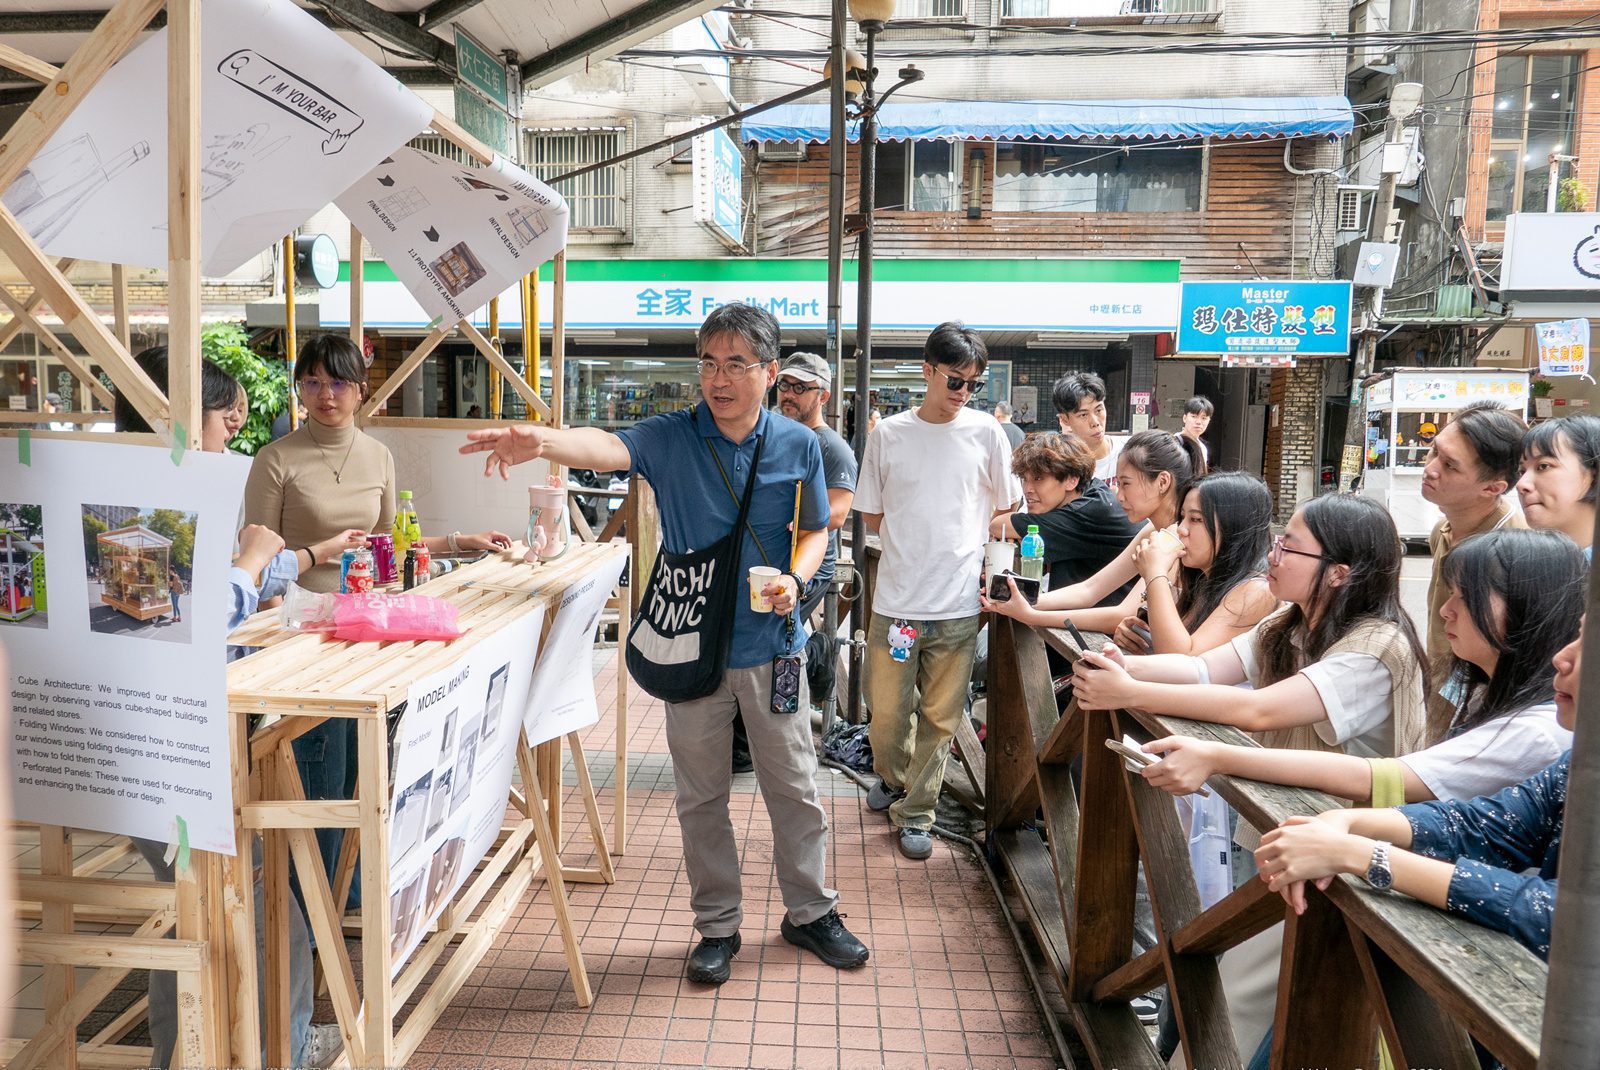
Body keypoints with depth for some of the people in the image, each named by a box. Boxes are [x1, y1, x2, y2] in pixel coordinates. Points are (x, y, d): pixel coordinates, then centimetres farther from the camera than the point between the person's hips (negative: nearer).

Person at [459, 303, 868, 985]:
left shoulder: (798, 445, -3)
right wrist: (542, 441, -50)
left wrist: (795, 579, -14)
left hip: (771, 646, 1)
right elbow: (608, 448, -28)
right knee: (701, 795, 12)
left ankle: (810, 911, 35)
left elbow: (815, 529, 8)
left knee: (795, 788, 14)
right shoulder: (671, 438, -9)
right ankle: (718, 924, 31)